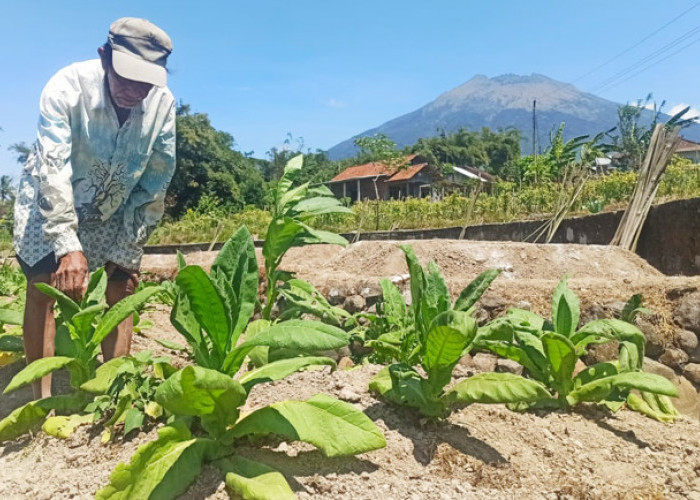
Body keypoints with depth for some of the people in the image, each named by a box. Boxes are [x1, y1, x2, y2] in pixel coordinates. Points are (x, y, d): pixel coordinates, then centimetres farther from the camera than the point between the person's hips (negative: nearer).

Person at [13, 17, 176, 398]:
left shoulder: (163, 103, -23)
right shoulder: (67, 88, -30)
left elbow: (155, 182, -16)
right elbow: (53, 170, -33)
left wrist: (128, 252, -14)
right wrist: (68, 246, -43)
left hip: (113, 208, 3)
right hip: (49, 199, -2)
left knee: (123, 286, -2)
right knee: (42, 287, -10)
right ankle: (41, 399, 0)